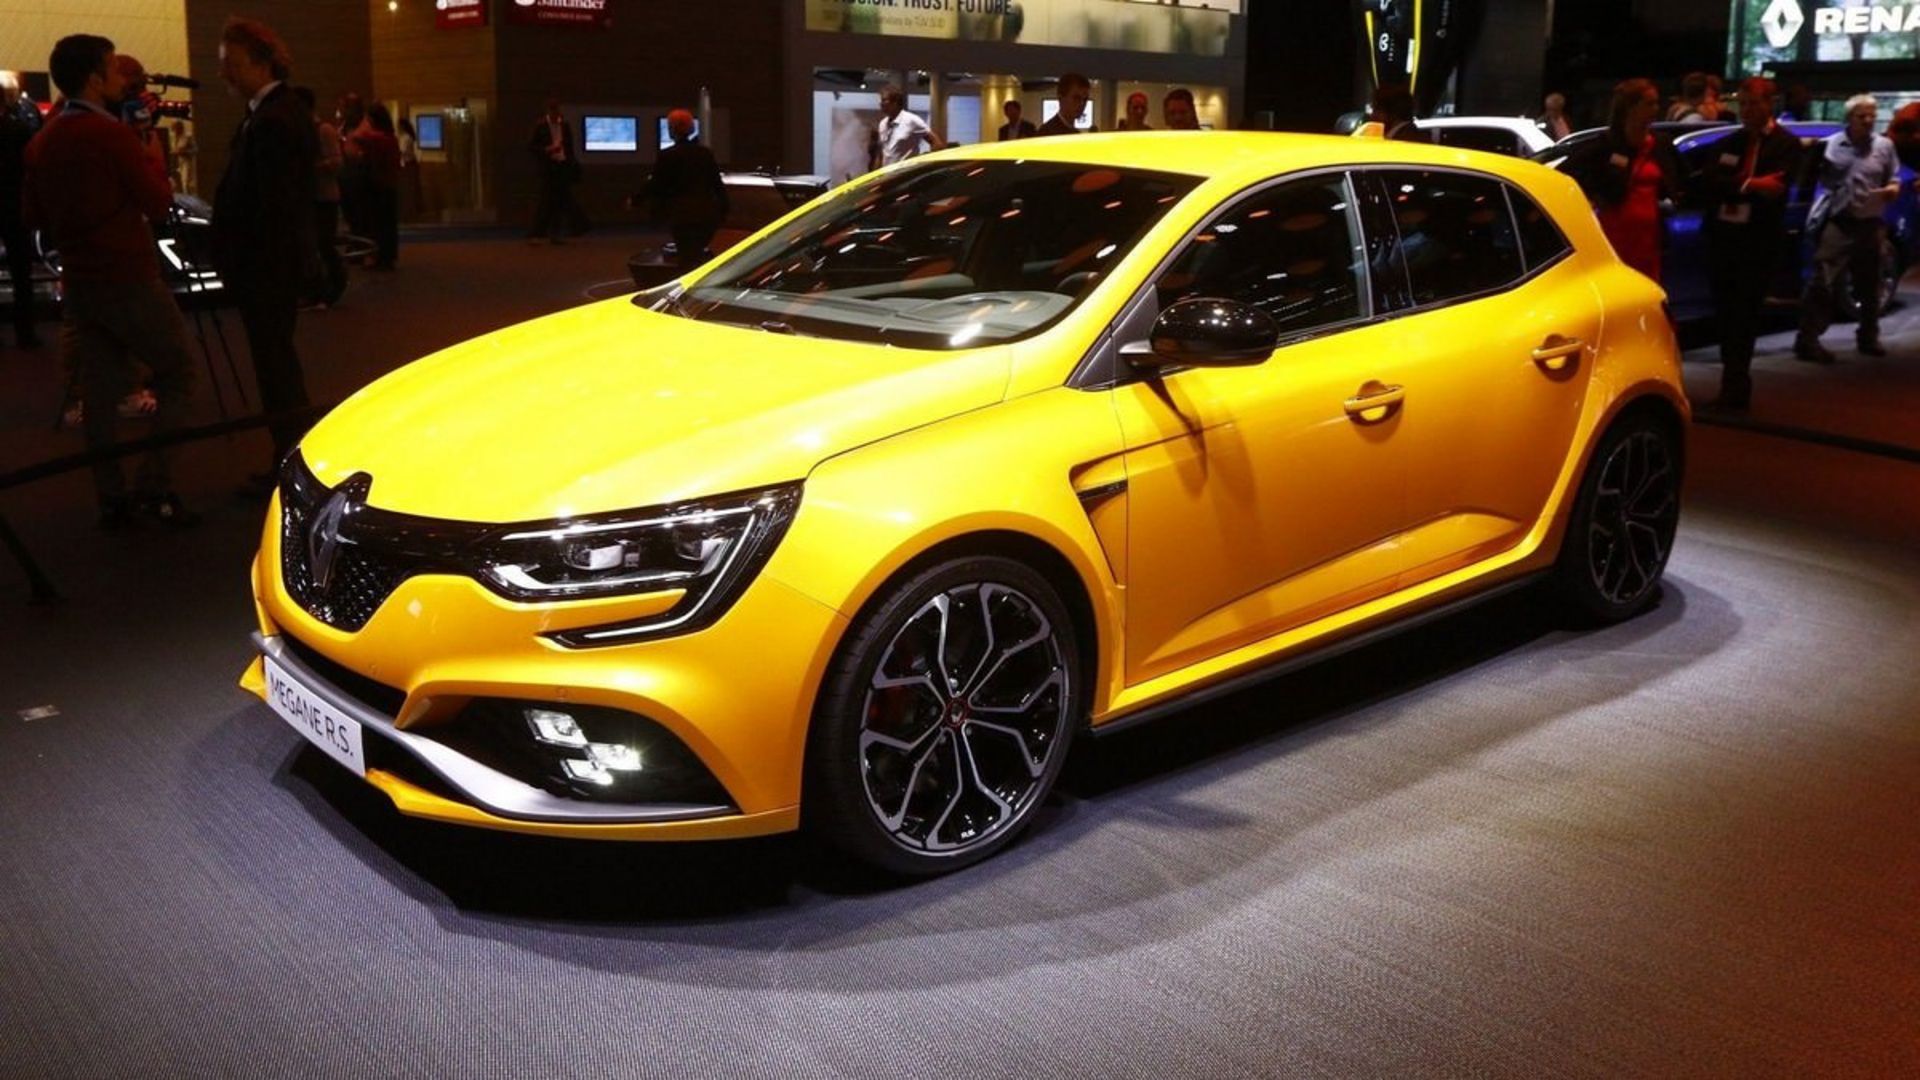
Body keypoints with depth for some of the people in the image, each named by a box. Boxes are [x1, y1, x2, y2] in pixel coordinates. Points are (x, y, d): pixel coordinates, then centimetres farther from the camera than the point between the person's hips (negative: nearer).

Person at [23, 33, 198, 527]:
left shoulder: (41, 142, 8)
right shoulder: (112, 134, -14)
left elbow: (33, 216, 13)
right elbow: (158, 201, -11)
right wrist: (153, 160, 4)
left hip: (78, 282, 7)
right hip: (129, 278, -7)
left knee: (101, 389, 9)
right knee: (175, 373, 4)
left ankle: (112, 498, 10)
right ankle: (154, 484, -5)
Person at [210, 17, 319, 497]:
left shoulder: (271, 120, -19)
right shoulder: (286, 111, 12)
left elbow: (271, 205, -22)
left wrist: (253, 271, -20)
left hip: (267, 264, -10)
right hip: (282, 260, 10)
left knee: (274, 362, -3)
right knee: (280, 360, 16)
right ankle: (292, 459, 25)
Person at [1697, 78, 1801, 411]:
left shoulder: (1785, 144, -1)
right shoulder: (1728, 143, 13)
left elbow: (1774, 189, -14)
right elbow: (1708, 183, -3)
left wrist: (1733, 188, -11)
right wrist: (1748, 186, -17)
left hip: (1758, 243, -4)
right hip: (1723, 239, 5)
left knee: (1743, 318, -2)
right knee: (1726, 316, 8)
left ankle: (1735, 387, 2)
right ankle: (1734, 385, 16)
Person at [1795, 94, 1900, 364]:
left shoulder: (1884, 146, 9)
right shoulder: (1830, 144, 2)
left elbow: (1894, 182, 12)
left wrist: (1892, 190, -9)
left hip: (1869, 225, 4)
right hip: (1836, 223, -4)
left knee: (1869, 286, 14)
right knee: (1821, 283, -13)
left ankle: (1868, 337, 28)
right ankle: (1808, 340, -12)